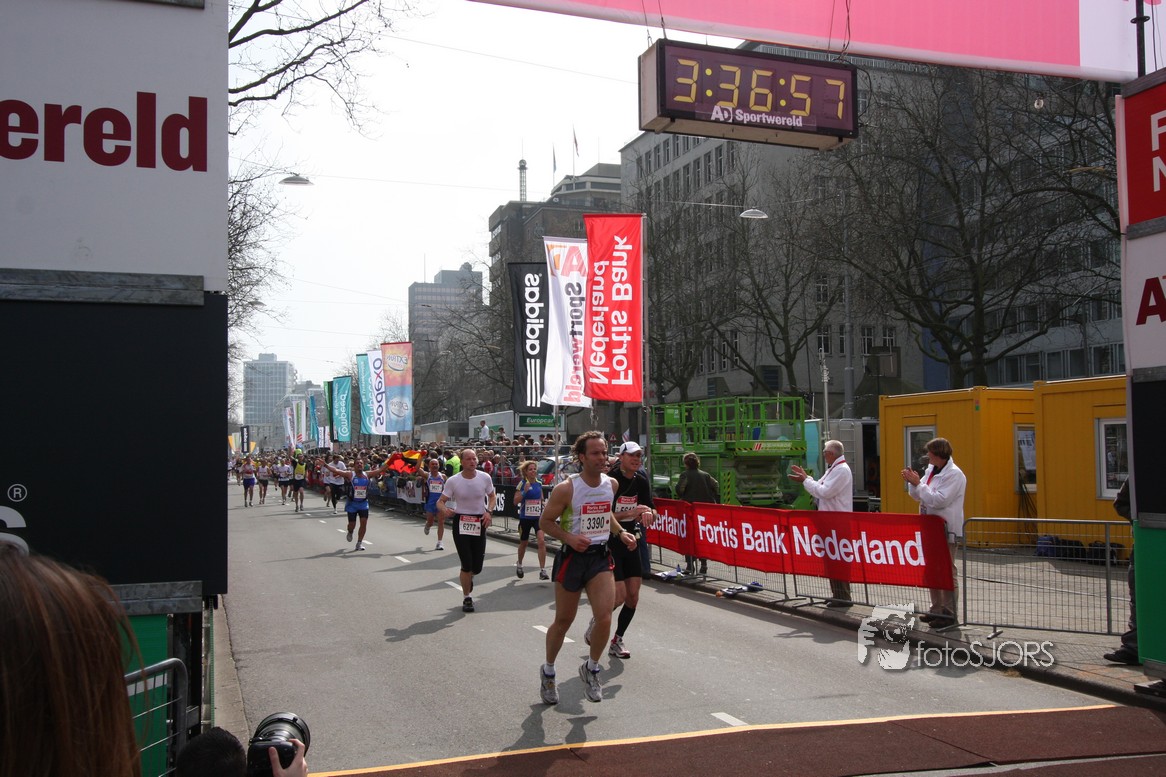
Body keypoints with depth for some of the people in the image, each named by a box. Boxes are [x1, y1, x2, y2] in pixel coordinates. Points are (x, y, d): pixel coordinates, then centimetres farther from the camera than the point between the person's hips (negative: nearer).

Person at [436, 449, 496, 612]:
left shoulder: (485, 478, -5)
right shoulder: (453, 481, -10)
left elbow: (492, 496, 11)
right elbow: (440, 502, -6)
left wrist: (488, 511, -7)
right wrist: (444, 509, -29)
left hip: (479, 522, 2)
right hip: (461, 523, -2)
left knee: (477, 567, 5)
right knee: (466, 565, -5)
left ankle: (469, 577, 44)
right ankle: (466, 598, 15)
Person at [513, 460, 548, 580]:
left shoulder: (539, 484, 3)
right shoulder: (522, 484, -8)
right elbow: (515, 501, -11)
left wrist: (543, 513, 10)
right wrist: (524, 491, -24)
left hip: (538, 517, 2)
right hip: (525, 518, -2)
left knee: (542, 541, -16)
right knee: (524, 543, 15)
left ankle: (542, 571, -13)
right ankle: (519, 564, 43)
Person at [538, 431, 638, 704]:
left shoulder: (611, 484, 2)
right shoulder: (566, 489, -15)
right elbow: (545, 521, -7)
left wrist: (620, 532, 7)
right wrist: (570, 538, -21)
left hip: (600, 557, 4)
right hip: (571, 558, -4)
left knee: (604, 618, -12)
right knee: (563, 621, 9)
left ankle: (591, 669, 15)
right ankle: (548, 672, 34)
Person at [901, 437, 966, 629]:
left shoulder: (954, 475, -16)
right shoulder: (930, 470, 10)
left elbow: (938, 500, -24)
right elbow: (919, 496, 15)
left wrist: (918, 483, -20)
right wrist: (912, 483, -4)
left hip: (947, 530, -9)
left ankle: (949, 614, 3)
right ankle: (937, 609, 24)